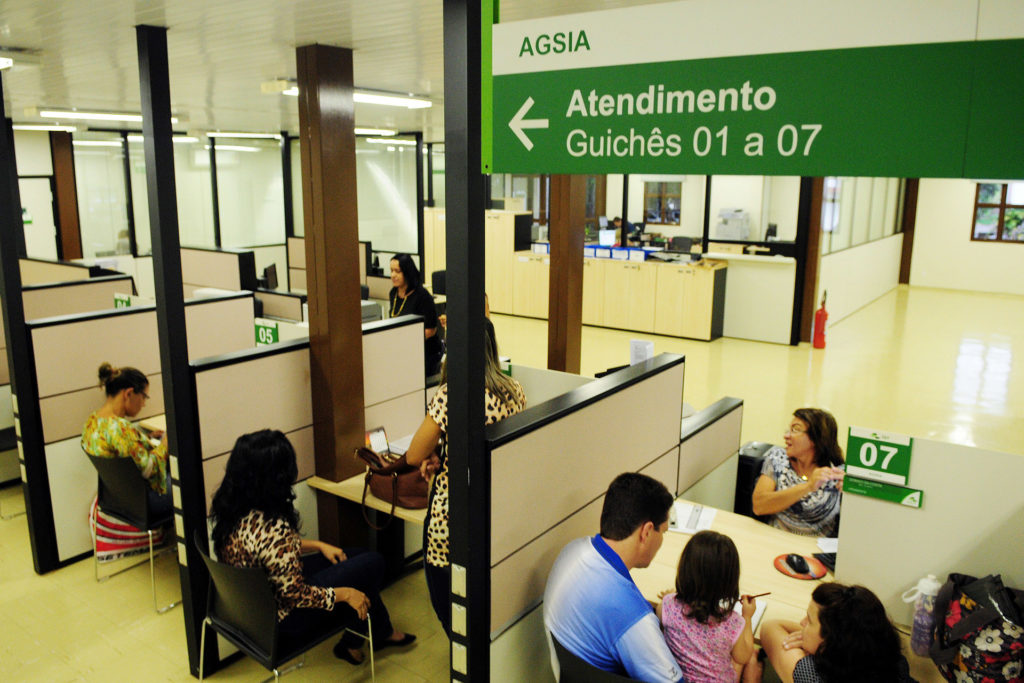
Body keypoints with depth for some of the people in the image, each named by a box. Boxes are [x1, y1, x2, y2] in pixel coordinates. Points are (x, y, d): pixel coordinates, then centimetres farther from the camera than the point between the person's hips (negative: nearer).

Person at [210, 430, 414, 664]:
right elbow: (296, 595, -28)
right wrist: (344, 594, -13)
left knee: (357, 555, 17)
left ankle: (352, 643, 30)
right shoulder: (271, 528, -37)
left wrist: (319, 545, 10)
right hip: (283, 617, -9)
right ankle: (382, 632, 28)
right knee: (372, 564, 0)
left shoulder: (234, 508, -9)